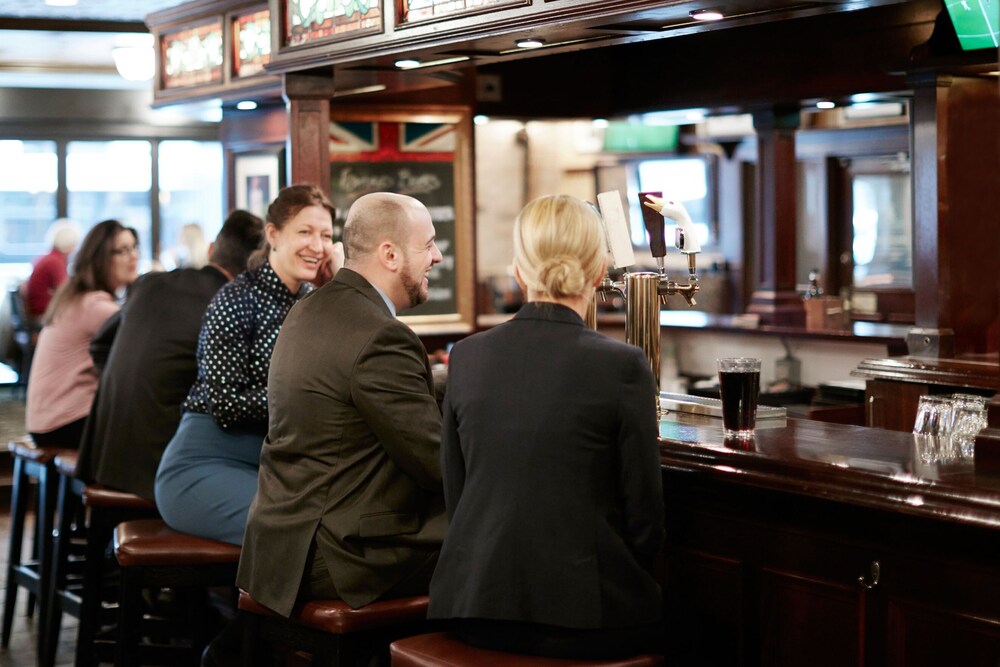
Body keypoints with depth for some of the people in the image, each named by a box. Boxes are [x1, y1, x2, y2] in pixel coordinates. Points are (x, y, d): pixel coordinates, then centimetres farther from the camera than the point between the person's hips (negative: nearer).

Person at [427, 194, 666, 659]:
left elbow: (455, 496, 9)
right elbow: (644, 520, -5)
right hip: (582, 616, -4)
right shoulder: (623, 367, -11)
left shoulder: (466, 357, 0)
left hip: (475, 607, 5)